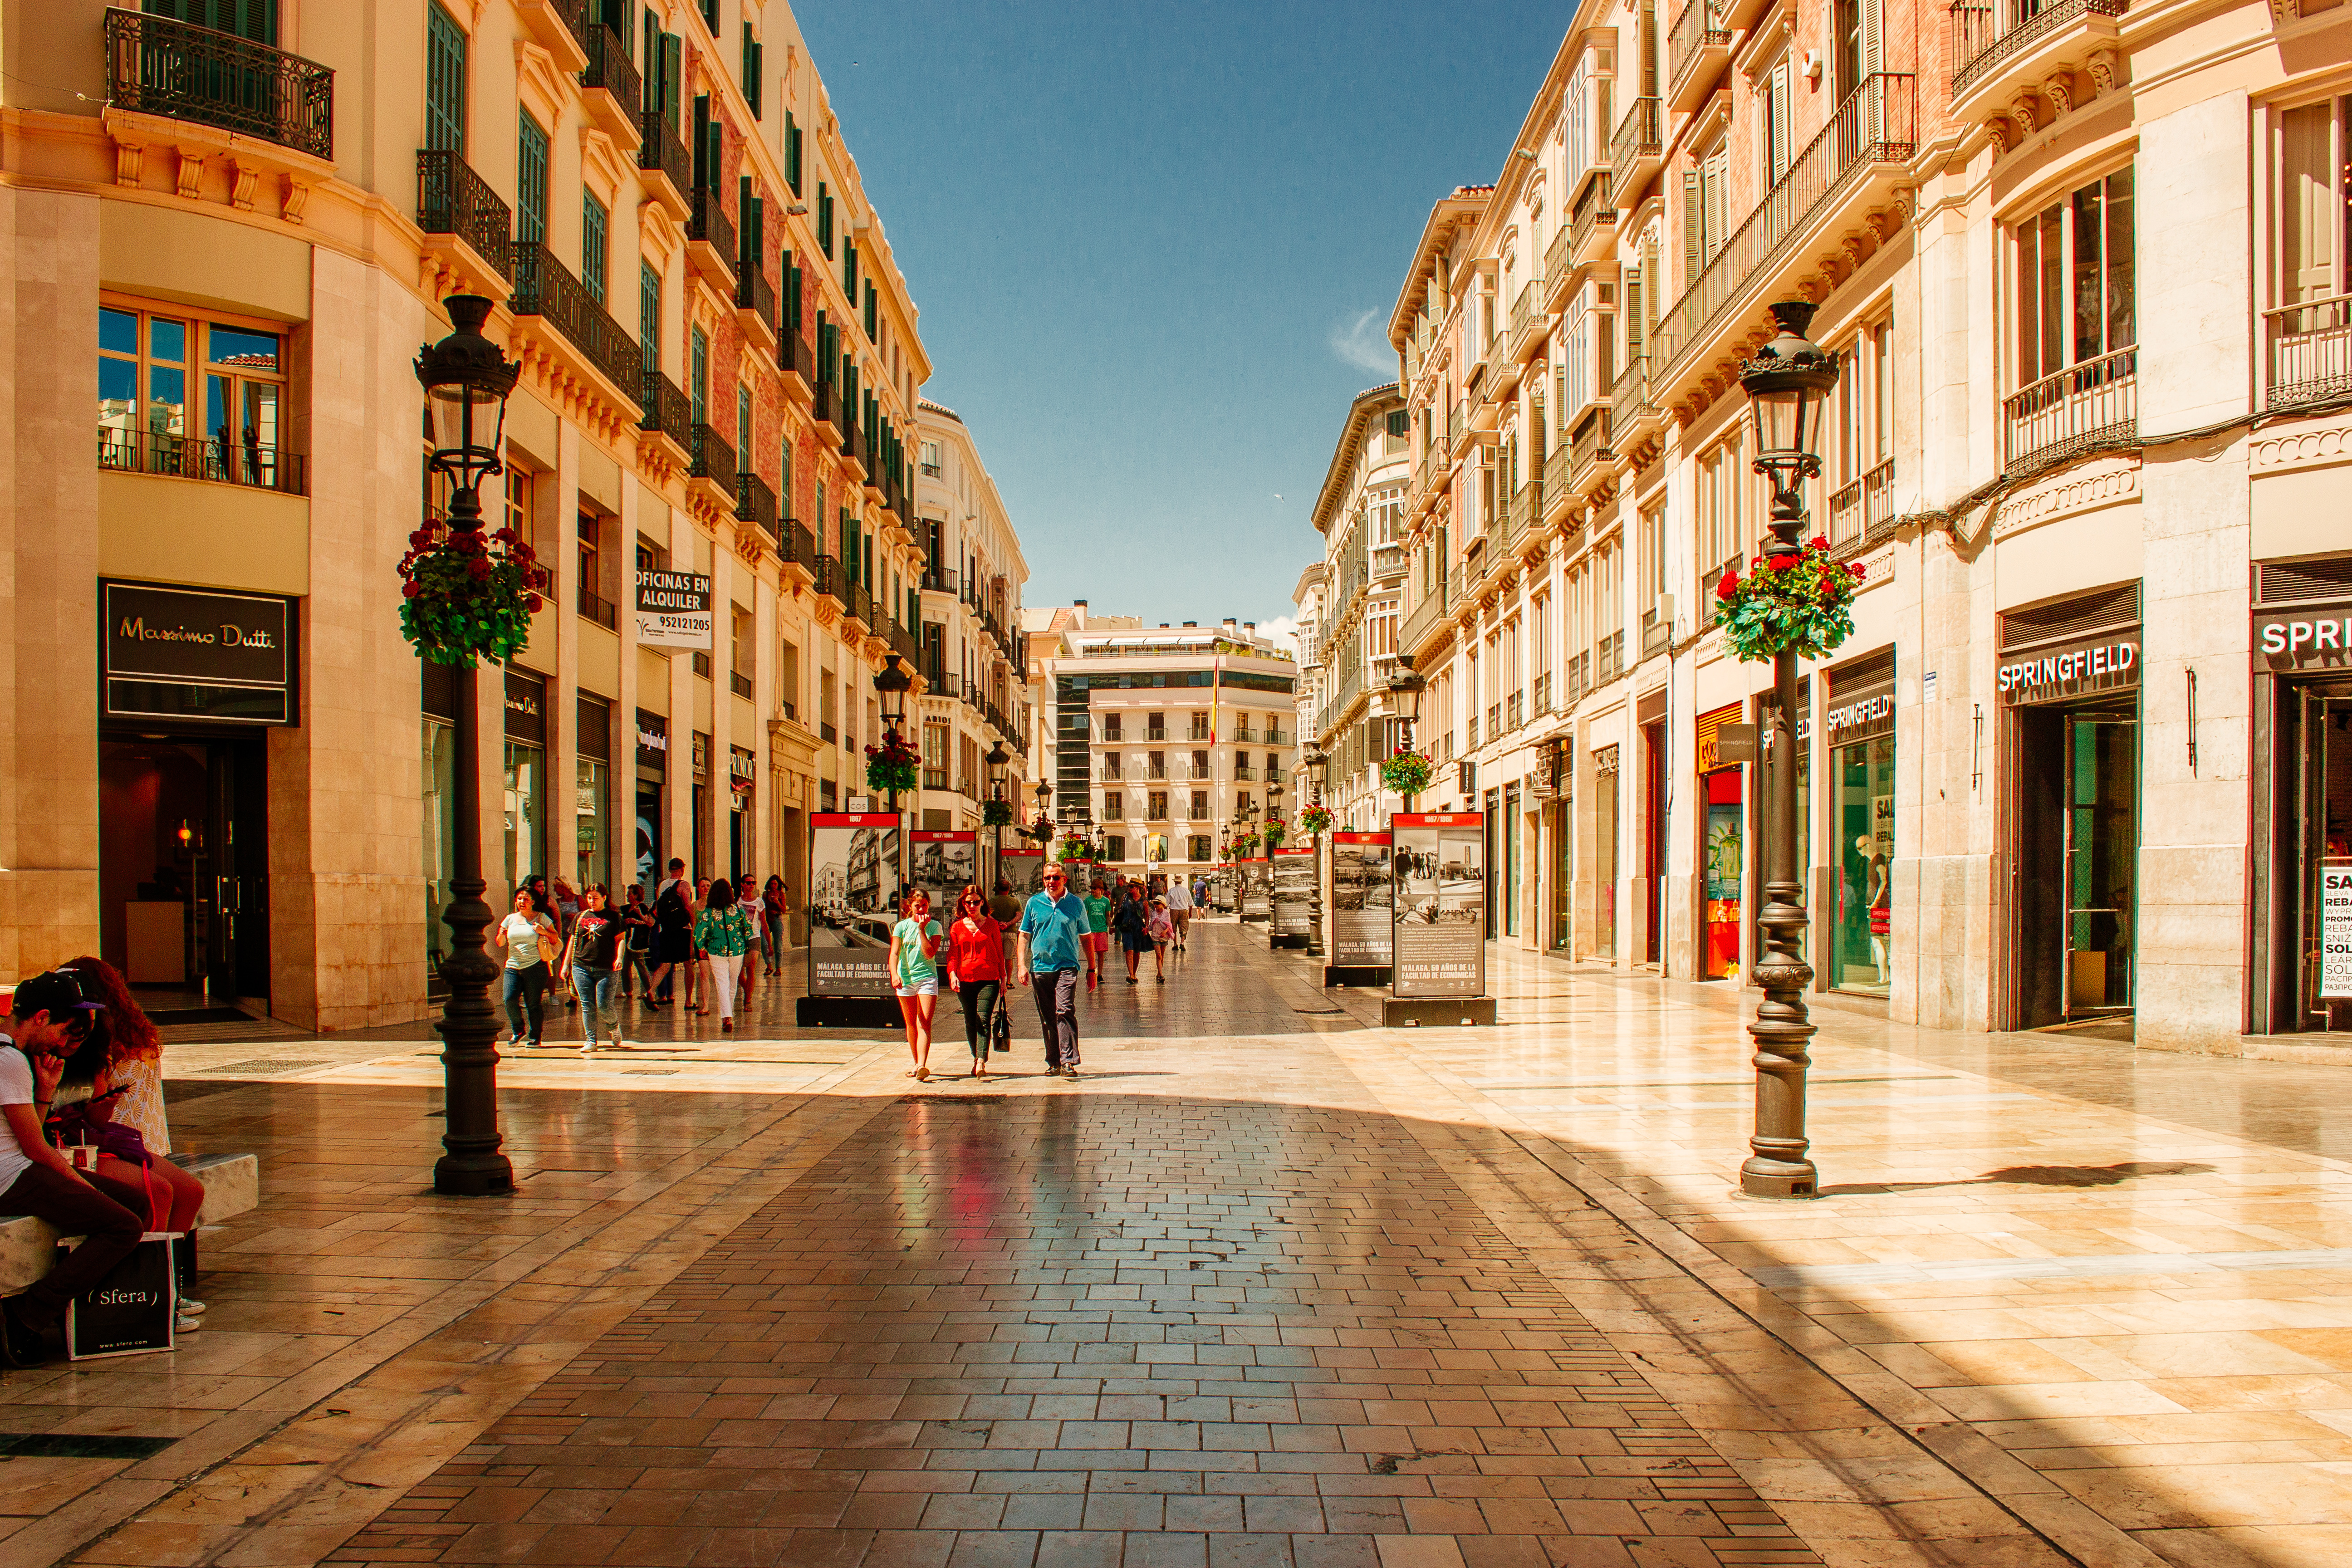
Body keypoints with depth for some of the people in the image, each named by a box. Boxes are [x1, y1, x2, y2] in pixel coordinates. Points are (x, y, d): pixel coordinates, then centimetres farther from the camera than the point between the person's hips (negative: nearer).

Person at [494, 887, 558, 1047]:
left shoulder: (541, 918, 3)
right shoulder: (510, 919, 13)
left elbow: (556, 940, 4)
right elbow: (500, 944, 17)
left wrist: (544, 932, -14)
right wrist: (501, 935, -5)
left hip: (535, 967, -3)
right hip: (513, 967, 4)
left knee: (533, 1004, -4)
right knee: (509, 999, -11)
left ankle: (535, 1037, 9)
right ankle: (519, 1030, 11)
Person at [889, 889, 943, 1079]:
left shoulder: (934, 926, 2)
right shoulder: (901, 927, 4)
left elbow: (930, 954, -10)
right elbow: (894, 953, -6)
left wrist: (922, 929, -13)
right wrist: (894, 974, -22)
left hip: (927, 977, -2)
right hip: (905, 978, 2)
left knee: (924, 1023, -14)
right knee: (911, 1024, 10)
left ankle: (922, 1066, -25)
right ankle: (918, 1064, 23)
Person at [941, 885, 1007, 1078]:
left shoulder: (991, 924, 6)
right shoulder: (957, 927, 10)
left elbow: (999, 953, 10)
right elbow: (952, 954, 10)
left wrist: (1003, 979, 8)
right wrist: (952, 973, -8)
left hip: (989, 979, -3)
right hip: (965, 979, 3)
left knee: (983, 1019, -15)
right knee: (970, 1022, 9)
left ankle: (981, 1062, -23)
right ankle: (977, 1058, 25)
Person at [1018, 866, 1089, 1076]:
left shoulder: (1076, 904, 5)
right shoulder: (1034, 903, 7)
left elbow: (1085, 938, 12)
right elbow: (1024, 935, 11)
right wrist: (1021, 964, 1)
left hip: (1067, 966, -2)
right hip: (1040, 968, 2)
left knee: (1065, 1011, -17)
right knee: (1047, 1018, 8)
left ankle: (1069, 1061, -18)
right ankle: (1054, 1062, 18)